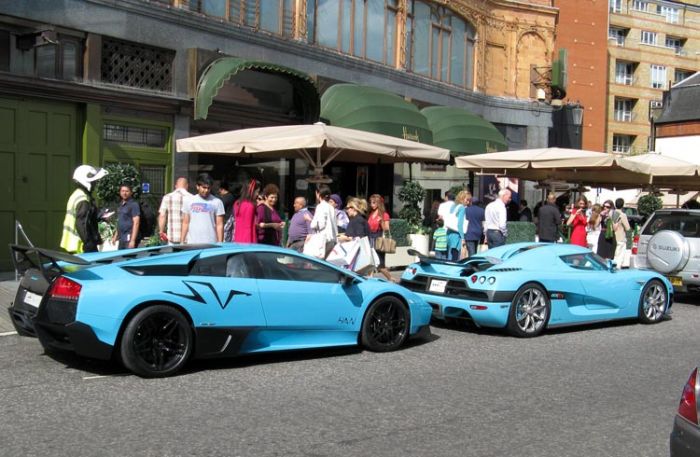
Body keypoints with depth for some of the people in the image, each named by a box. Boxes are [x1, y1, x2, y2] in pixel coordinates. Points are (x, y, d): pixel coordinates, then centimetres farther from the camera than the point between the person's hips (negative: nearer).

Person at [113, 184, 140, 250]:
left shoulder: (134, 204, -9)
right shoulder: (120, 205, 16)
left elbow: (136, 223, -15)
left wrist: (132, 240, -21)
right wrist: (115, 236, 19)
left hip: (129, 237, -8)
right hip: (121, 239, 8)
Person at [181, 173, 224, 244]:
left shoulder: (217, 202, 3)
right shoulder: (189, 201, 12)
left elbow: (219, 225, 1)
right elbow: (185, 223, 14)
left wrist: (220, 243, -5)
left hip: (211, 244, -2)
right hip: (192, 244, 2)